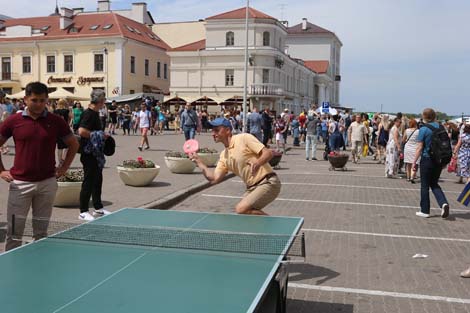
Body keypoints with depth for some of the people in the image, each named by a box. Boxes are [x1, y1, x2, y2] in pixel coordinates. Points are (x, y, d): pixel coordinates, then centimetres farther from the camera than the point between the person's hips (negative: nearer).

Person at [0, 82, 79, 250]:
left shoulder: (56, 121, 1)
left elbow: (74, 144, 12)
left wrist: (64, 167, 5)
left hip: (47, 182, 1)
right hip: (20, 182, 0)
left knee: (41, 231, 10)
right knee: (14, 231, 3)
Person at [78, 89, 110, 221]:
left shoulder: (95, 113, 14)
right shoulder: (89, 113, -16)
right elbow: (82, 131, -28)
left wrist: (102, 136, 12)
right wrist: (98, 135, -19)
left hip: (96, 153, 10)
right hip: (89, 154, -10)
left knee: (97, 180, 16)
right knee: (88, 181, -4)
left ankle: (98, 208, 28)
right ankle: (83, 212, 5)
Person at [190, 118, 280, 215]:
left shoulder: (244, 138, -9)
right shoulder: (224, 155, 12)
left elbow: (268, 153, -15)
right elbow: (214, 179, 6)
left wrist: (258, 162, -35)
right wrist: (198, 161, 5)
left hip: (267, 183, -8)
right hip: (252, 188, 8)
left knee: (241, 209, -19)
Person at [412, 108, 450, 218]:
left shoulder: (423, 129, -12)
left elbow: (420, 148, -12)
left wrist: (414, 162, -5)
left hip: (427, 160, -5)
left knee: (425, 185, 7)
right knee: (434, 184, 18)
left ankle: (425, 211, 13)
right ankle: (443, 203, -4)